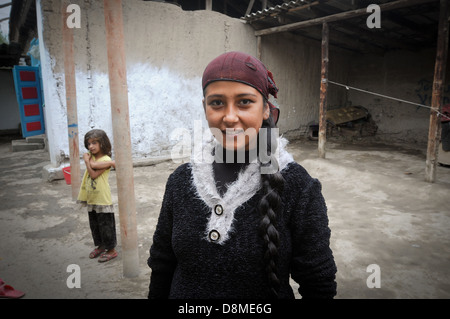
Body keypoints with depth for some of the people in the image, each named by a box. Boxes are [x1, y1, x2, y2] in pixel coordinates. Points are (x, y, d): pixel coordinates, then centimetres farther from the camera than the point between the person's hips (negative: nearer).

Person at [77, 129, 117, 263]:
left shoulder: (106, 159, -13)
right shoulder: (90, 156, 6)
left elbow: (94, 174, -22)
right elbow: (93, 165, -18)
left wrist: (87, 161, -14)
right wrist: (111, 162, -21)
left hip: (102, 199, -7)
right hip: (91, 199, 7)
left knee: (106, 225, 2)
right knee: (94, 225, 19)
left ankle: (111, 250, 16)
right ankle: (100, 246, 36)